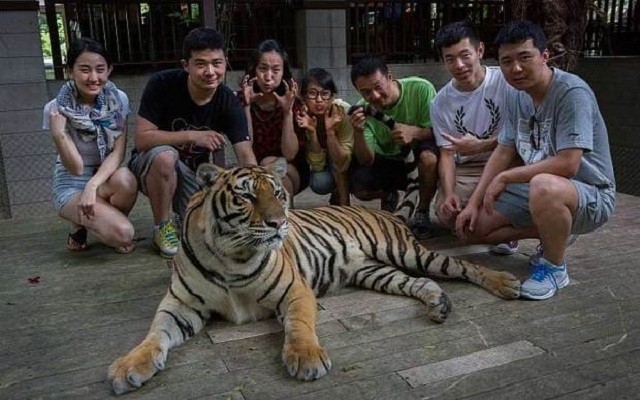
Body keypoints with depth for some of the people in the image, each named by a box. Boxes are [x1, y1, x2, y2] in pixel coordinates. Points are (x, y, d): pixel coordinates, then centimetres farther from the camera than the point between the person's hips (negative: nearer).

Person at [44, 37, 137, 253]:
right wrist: (58, 135, -34)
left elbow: (118, 153, -11)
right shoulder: (57, 109, -15)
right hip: (72, 185, -3)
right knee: (122, 234, -27)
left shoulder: (118, 99, -7)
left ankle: (110, 219, -3)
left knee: (124, 180, -35)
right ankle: (80, 224, 5)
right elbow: (75, 168, -16)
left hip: (107, 177, 3)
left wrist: (93, 185, -28)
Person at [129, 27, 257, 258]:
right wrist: (192, 136, -30)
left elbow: (246, 157, -19)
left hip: (195, 173, 2)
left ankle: (183, 212, 16)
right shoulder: (162, 85, -20)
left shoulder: (229, 103, -13)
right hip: (150, 166, -2)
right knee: (165, 155, -37)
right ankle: (162, 227, -13)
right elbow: (142, 139, -23)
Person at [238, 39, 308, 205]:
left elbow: (289, 155, -19)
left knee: (269, 163, -30)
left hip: (291, 173, 0)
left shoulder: (292, 99, -13)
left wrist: (288, 111, -29)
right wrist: (246, 105, -26)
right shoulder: (244, 97, -9)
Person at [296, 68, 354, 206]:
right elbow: (317, 165, -23)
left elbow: (341, 163, -31)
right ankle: (337, 193, 6)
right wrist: (311, 131, -36)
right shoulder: (302, 116, -23)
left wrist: (330, 130, -42)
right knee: (319, 183, -27)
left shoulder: (343, 111, -30)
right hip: (324, 164, 2)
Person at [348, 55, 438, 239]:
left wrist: (414, 132, -39)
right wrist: (358, 132, -38)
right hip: (388, 160, 3)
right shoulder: (363, 110, -16)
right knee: (358, 187, -22)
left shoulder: (421, 89, -23)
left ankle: (422, 212, -10)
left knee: (429, 157, -37)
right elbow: (366, 161, -18)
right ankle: (388, 196, 16)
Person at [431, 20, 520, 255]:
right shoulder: (441, 103, -2)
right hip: (465, 169, 3)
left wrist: (481, 146, -23)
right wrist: (448, 193, -19)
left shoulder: (506, 81, -14)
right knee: (447, 216, -22)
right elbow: (447, 153, -3)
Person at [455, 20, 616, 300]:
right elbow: (503, 153, 6)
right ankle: (554, 234, 14)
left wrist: (505, 177, -20)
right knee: (471, 226, 0)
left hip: (590, 195, -8)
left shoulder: (572, 93, -23)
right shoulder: (517, 98, 2)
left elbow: (567, 164, -29)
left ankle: (554, 267, -14)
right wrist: (474, 204, -2)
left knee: (543, 186, -41)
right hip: (536, 189, 8)